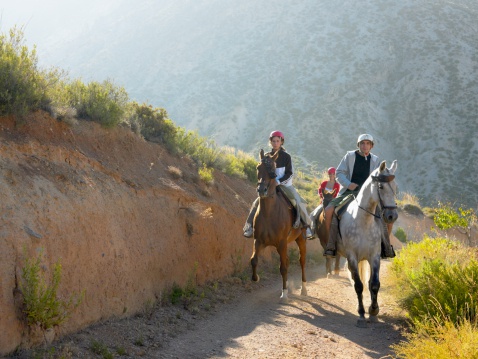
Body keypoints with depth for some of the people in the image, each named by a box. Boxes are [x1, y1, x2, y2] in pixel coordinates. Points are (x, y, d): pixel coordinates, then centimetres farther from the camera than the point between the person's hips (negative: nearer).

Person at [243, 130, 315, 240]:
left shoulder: (286, 156, -2)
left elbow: (289, 173, -6)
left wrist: (279, 181, -20)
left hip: (285, 185, -2)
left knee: (299, 202, -21)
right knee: (257, 203, -14)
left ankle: (307, 226, -13)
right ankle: (249, 226, -7)